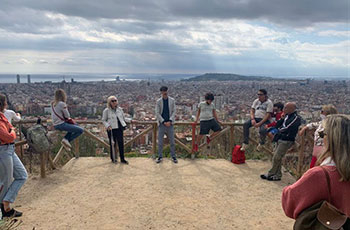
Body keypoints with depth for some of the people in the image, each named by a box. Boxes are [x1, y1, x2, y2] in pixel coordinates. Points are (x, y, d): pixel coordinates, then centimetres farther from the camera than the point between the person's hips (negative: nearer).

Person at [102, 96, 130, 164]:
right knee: (112, 144, 5)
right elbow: (103, 120, -1)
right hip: (111, 129, -3)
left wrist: (124, 125, 15)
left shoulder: (120, 109, 8)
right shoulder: (106, 111, -4)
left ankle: (122, 159, 12)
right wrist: (107, 126, -16)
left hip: (119, 128, 3)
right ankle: (113, 158, 21)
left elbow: (123, 118, 20)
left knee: (121, 143, 2)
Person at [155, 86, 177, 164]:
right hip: (161, 124, 0)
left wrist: (170, 121, -12)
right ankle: (160, 157, 15)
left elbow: (174, 111, 0)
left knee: (172, 141, 4)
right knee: (160, 141, 3)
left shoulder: (172, 100, 1)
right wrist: (164, 122, -11)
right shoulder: (158, 101, -1)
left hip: (170, 123, 0)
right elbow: (157, 113, -3)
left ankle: (173, 156, 15)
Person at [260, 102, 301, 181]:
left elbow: (287, 128, -20)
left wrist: (280, 129, -3)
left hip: (286, 141, -9)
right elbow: (277, 125, 14)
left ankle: (271, 174, 10)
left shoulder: (296, 118, -15)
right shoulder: (288, 116, 12)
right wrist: (281, 119, -2)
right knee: (277, 158, 13)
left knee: (276, 157, -4)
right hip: (281, 139, 9)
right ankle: (277, 175, 23)